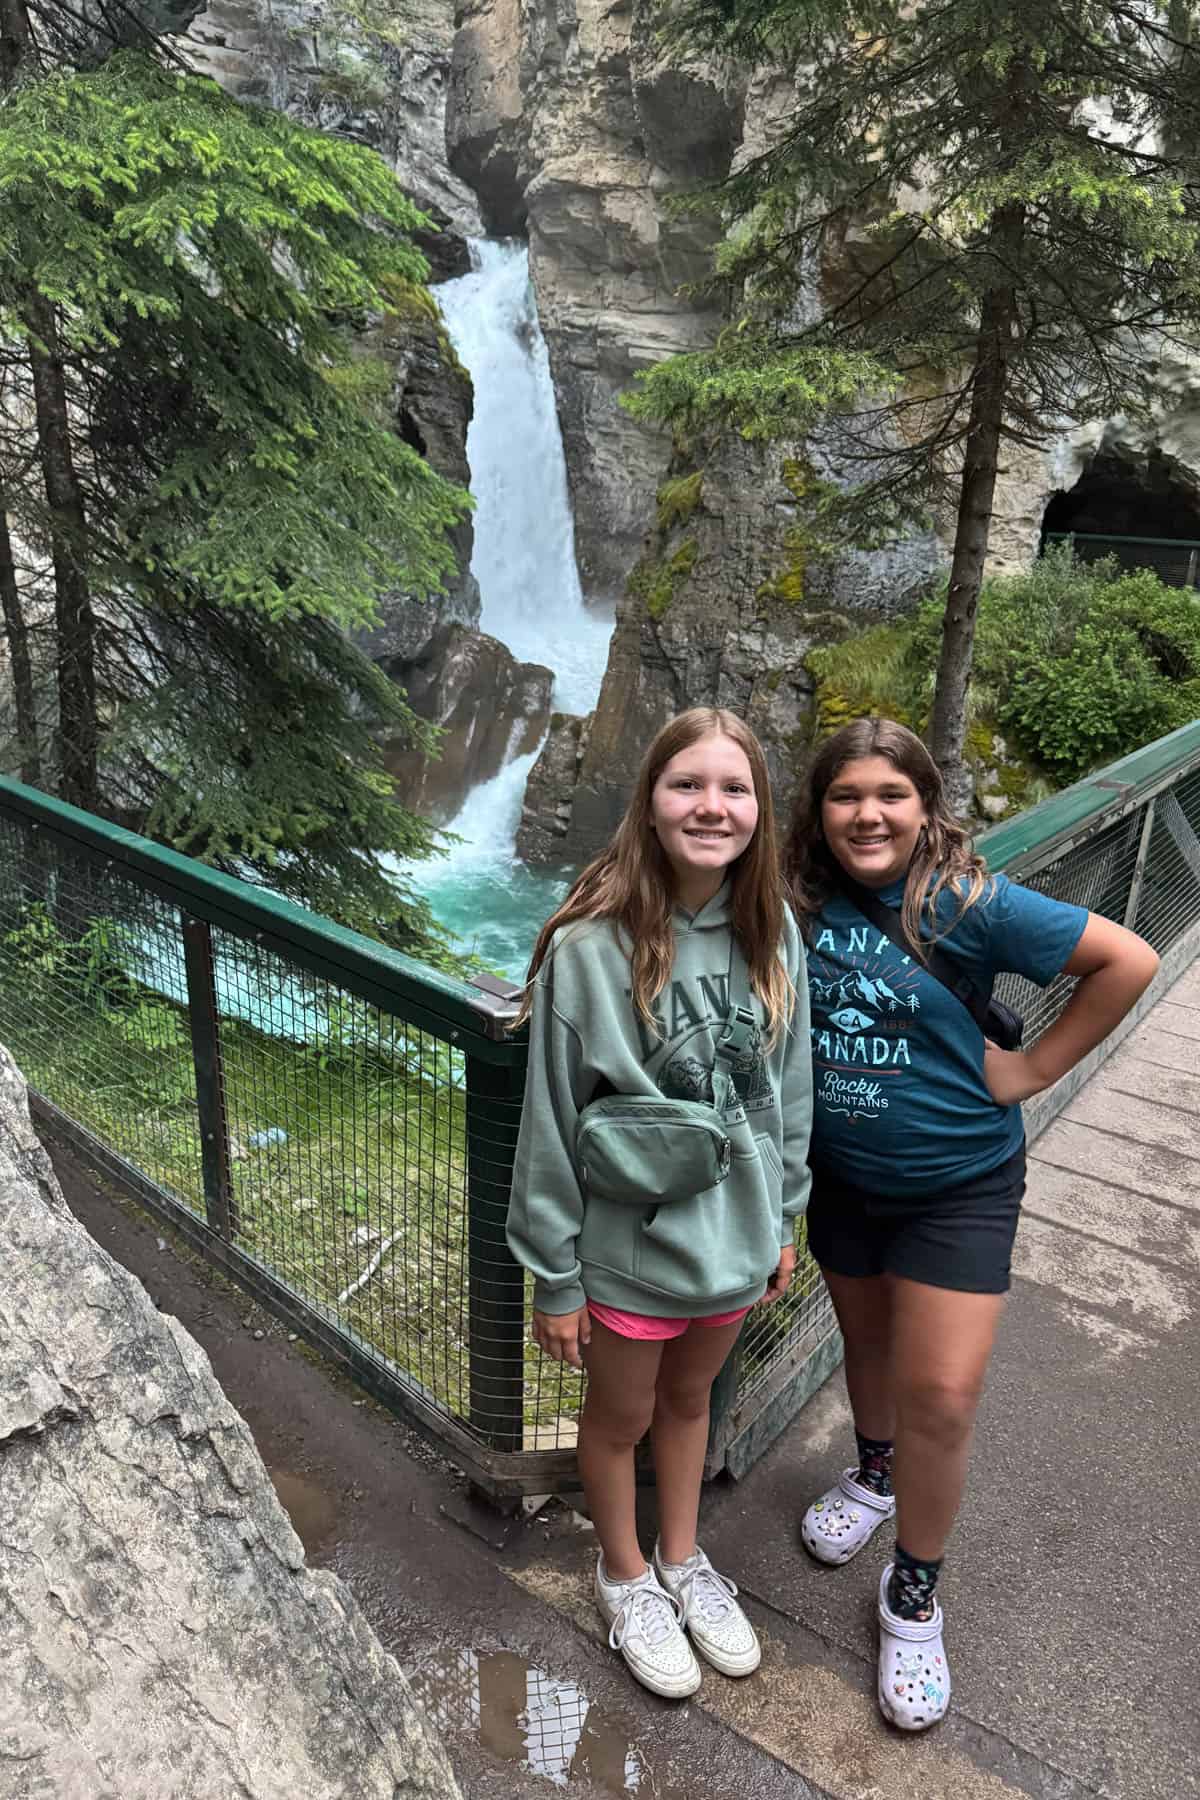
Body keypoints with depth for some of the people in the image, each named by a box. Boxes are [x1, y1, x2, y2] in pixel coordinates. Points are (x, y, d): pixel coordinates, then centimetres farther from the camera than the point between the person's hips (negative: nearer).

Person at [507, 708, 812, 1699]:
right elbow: (551, 1121, -16)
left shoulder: (773, 931, -9)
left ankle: (683, 1559, 53)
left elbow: (790, 1093, 3)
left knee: (690, 1398, 27)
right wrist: (554, 1277, -9)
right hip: (630, 1245, -4)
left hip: (735, 1235, 4)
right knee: (621, 1417, 21)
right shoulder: (590, 945, -23)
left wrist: (782, 1220, 9)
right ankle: (625, 1575, 50)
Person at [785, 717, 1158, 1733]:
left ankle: (915, 1594, 24)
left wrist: (1035, 1068, -16)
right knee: (867, 1339, 24)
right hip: (842, 1177, 4)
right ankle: (875, 1474, 54)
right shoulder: (800, 903, -10)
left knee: (941, 1395, -1)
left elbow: (1130, 962, -17)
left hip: (958, 1183, -3)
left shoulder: (968, 905, -21)